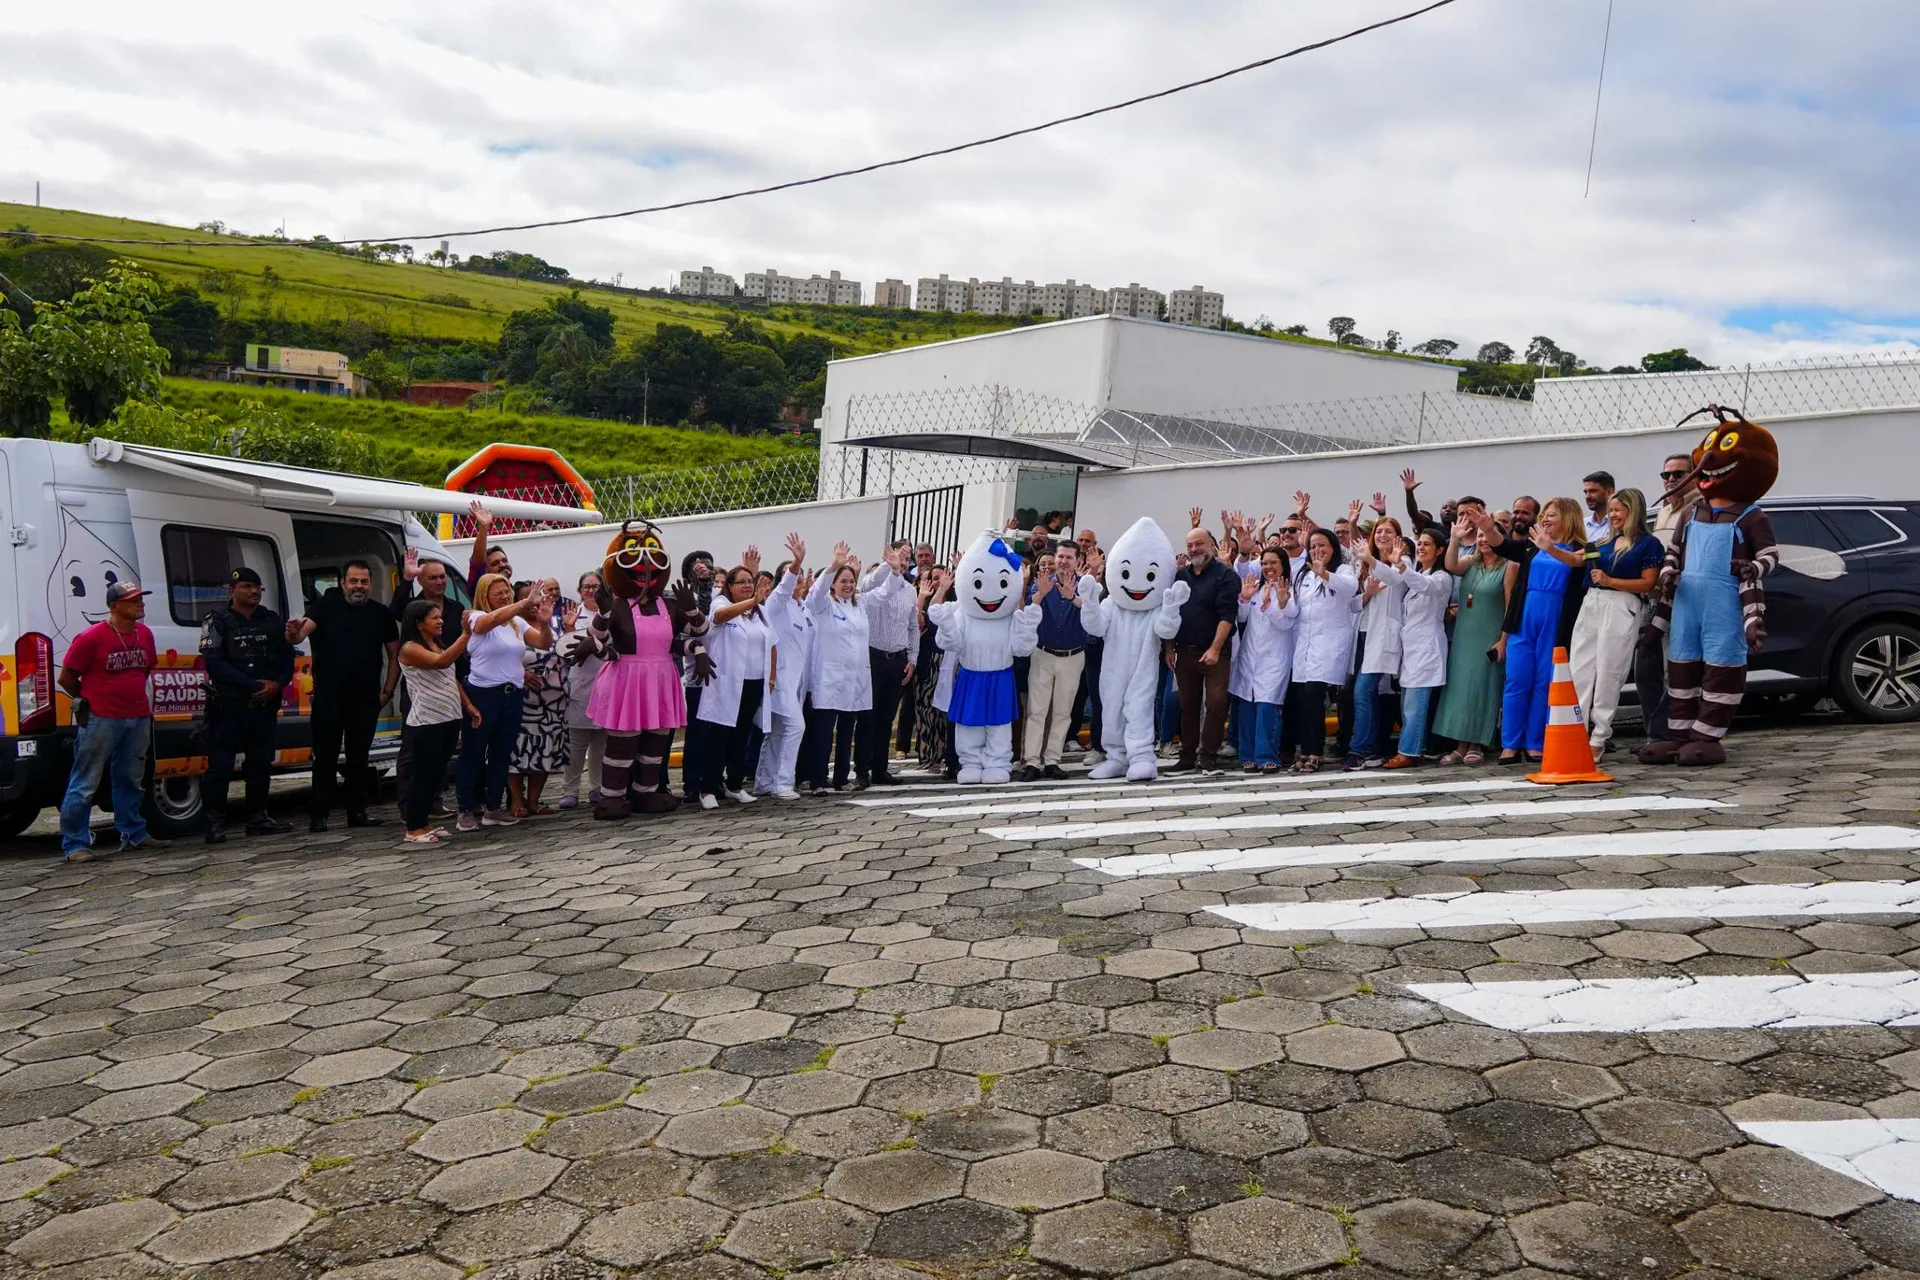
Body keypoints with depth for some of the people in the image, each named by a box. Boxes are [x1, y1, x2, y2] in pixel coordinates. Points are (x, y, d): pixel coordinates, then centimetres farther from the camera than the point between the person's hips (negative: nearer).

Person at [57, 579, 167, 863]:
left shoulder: (144, 635, 8)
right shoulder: (91, 638, -12)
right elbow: (66, 678, -5)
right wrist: (91, 700, 4)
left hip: (139, 718, 7)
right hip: (100, 720, -7)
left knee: (130, 781, 17)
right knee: (85, 785, -2)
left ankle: (133, 834, 27)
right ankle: (74, 845, 3)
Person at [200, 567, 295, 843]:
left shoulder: (272, 621, 13)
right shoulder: (218, 621, -2)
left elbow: (287, 658, 11)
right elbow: (214, 663, -12)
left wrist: (277, 684, -9)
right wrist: (254, 686, -17)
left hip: (265, 705, 5)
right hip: (229, 705, -5)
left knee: (261, 763, 11)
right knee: (220, 766, -4)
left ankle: (257, 817, 21)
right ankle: (215, 823, 4)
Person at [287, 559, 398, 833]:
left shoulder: (381, 613, 5)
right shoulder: (327, 605, -1)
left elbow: (394, 655, 9)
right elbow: (300, 635, -13)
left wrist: (387, 691, 2)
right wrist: (294, 633, -38)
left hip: (366, 698, 2)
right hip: (328, 697, -2)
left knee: (359, 757, 10)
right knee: (325, 757, 1)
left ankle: (357, 811, 18)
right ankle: (318, 815, 5)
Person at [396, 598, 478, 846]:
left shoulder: (439, 646, 16)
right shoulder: (410, 649, -11)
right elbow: (442, 661, -27)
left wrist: (468, 705, 11)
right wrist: (466, 634, -30)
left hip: (450, 718, 8)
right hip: (426, 722, -8)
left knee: (437, 772, 11)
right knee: (423, 774, -4)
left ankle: (424, 822, 19)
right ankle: (413, 829, 3)